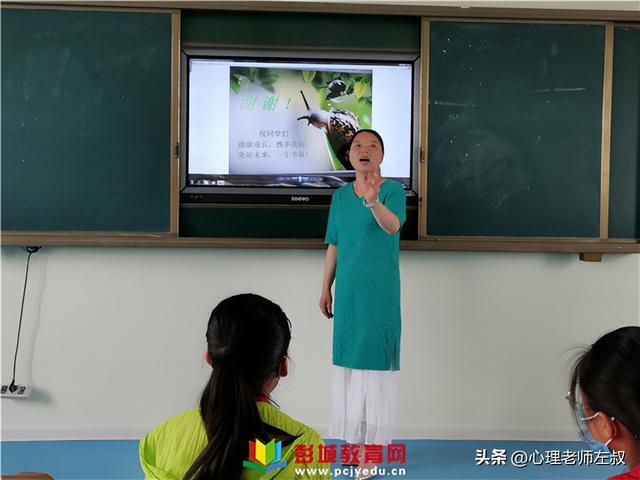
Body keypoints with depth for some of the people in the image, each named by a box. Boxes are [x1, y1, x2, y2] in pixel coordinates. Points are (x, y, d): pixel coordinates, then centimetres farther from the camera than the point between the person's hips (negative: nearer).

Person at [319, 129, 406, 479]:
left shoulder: (393, 190, -8)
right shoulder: (340, 196, 9)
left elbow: (393, 225, -29)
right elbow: (334, 246, 13)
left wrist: (373, 201, -48)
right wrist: (326, 289, 12)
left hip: (380, 292, -5)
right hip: (347, 292, 5)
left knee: (375, 362, -3)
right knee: (348, 362, 10)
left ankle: (373, 445, 5)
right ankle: (354, 439, 23)